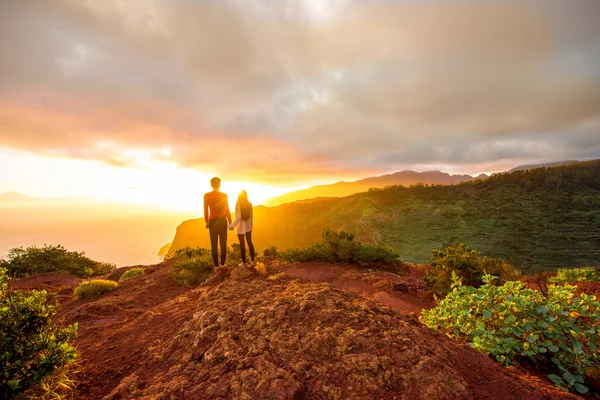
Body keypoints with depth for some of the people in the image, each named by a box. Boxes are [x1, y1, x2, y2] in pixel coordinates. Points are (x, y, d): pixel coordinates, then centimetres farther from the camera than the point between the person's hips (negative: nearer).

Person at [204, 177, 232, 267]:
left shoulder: (206, 195, -4)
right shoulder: (224, 195, -4)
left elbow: (206, 210, -1)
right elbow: (227, 210, -1)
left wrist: (207, 222, 11)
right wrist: (230, 222, 8)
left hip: (212, 222, 0)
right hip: (223, 221, 0)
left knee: (213, 244, 7)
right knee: (223, 243, 9)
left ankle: (216, 265, 10)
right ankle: (223, 264, 13)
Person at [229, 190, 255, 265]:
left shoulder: (238, 205, -19)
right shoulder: (249, 204, -5)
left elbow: (238, 218, -22)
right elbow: (251, 216, 2)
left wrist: (231, 226, -14)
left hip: (240, 228, -4)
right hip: (248, 227, 4)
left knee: (242, 245, 7)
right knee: (250, 243, 15)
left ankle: (244, 263, 17)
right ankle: (252, 261, 22)